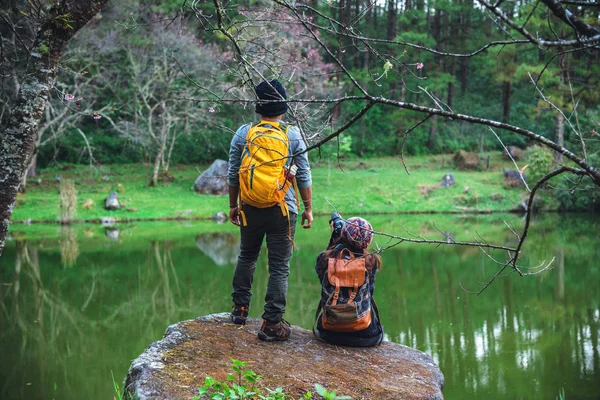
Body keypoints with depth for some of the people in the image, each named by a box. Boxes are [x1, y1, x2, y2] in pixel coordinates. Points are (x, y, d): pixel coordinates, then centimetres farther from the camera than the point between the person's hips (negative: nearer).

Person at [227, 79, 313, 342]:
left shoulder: (243, 133, 1)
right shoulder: (293, 135, -3)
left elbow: (233, 175, 5)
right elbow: (304, 176, -2)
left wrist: (232, 205, 16)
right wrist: (308, 208, 7)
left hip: (250, 209, 2)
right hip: (283, 209, -2)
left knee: (246, 257, 22)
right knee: (279, 267, 1)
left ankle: (240, 310, 28)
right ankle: (271, 324, 0)